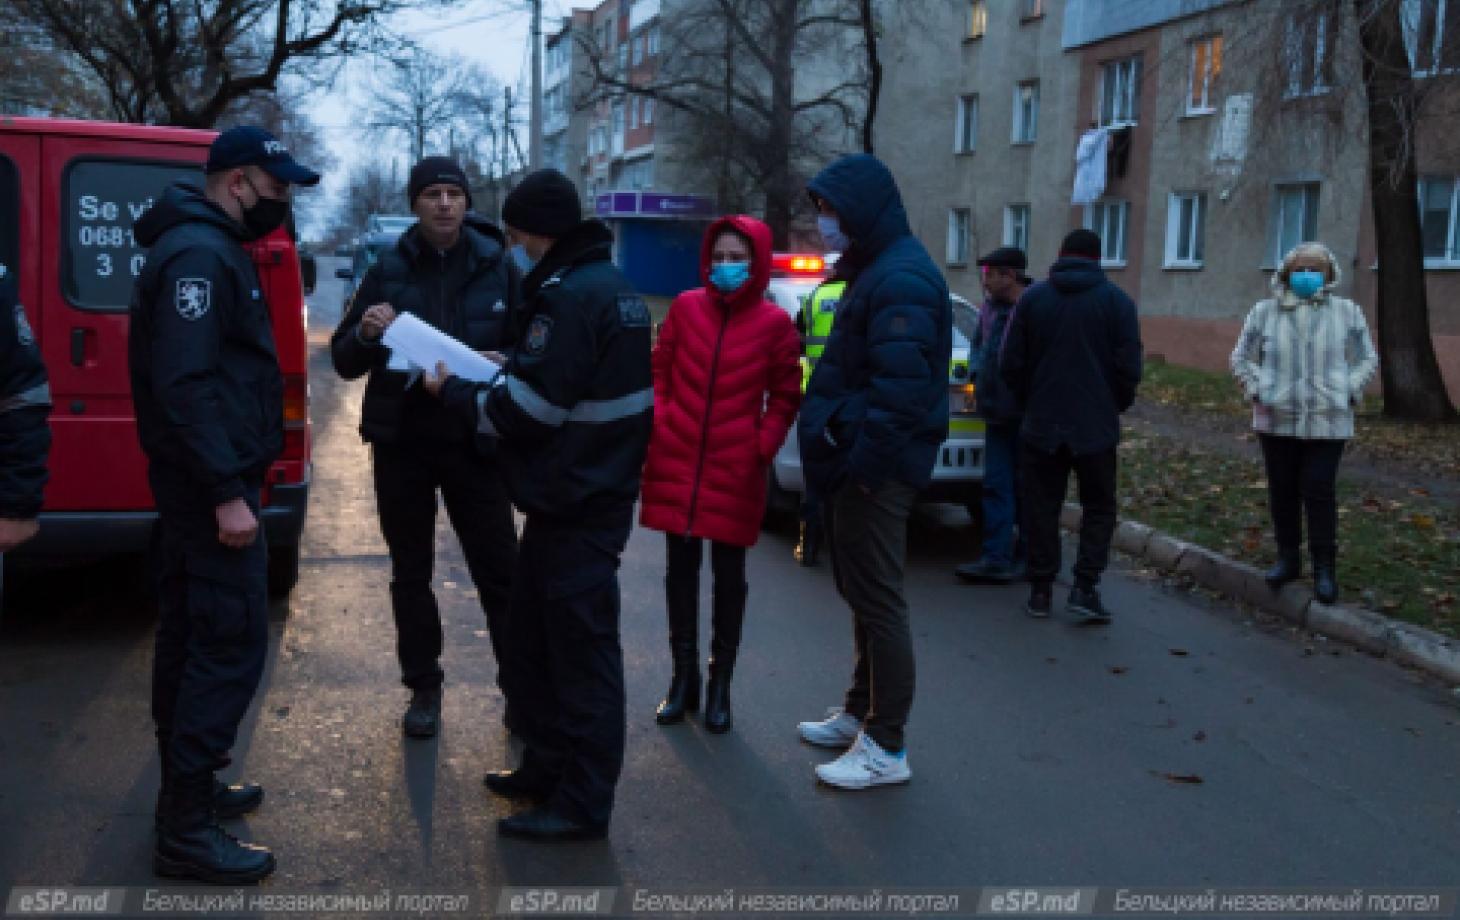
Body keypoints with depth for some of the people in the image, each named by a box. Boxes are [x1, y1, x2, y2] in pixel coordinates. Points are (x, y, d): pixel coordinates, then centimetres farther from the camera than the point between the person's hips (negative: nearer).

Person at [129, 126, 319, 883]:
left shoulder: (208, 248, 16)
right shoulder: (198, 254, -16)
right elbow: (184, 382, -25)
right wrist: (226, 492, -26)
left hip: (199, 479, 11)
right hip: (210, 482, -11)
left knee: (193, 638, 16)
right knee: (231, 644, -9)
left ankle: (189, 791, 27)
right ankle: (185, 831, -3)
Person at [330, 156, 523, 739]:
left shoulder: (498, 268, -1)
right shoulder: (387, 272, 1)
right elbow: (345, 363, 4)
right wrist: (364, 334, -18)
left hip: (473, 442, -1)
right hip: (402, 444, 2)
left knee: (499, 569, 1)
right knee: (410, 573, 11)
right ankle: (424, 688, 24)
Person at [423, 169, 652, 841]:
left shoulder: (571, 296, -19)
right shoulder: (609, 286, 13)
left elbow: (529, 409, -20)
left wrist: (453, 392, -5)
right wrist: (500, 372, 11)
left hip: (577, 503, -10)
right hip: (589, 491, 10)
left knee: (581, 650, -2)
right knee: (532, 640, 19)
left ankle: (583, 804, 8)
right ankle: (548, 767, 31)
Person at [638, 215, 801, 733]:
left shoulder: (774, 323, -3)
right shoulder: (686, 307, 1)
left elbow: (785, 396, 2)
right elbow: (659, 371, 8)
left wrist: (763, 448, -8)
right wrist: (658, 425, -1)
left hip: (735, 468, -1)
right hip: (676, 460, 2)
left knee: (728, 573, 8)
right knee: (681, 567, 9)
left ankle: (720, 683, 20)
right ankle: (684, 676, 23)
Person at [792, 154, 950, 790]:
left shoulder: (900, 279, -18)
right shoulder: (875, 268, 16)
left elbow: (901, 387, -25)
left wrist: (864, 462, -21)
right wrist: (834, 446, 14)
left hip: (876, 473, -11)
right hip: (857, 460, 11)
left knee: (878, 601, -3)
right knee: (862, 593, 18)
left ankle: (886, 748, 6)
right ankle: (860, 714, 32)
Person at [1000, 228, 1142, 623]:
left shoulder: (1032, 298, 2)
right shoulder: (1116, 301, -2)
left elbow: (1010, 364, 1)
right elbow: (1129, 367, -5)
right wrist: (1114, 406, 11)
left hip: (1041, 424, 1)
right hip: (1096, 426, -1)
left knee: (1042, 508, 9)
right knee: (1099, 507, 10)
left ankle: (1040, 590, 11)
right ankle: (1084, 587, -1)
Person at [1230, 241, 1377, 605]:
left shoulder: (1348, 312, 2)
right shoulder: (1265, 312, 3)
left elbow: (1367, 360, 10)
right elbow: (1242, 358, 11)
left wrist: (1348, 394, -3)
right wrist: (1257, 391, -2)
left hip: (1327, 421, -2)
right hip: (1277, 420, 2)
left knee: (1319, 491, -5)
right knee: (1282, 490, 8)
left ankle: (1324, 567, 5)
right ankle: (1287, 558, 22)